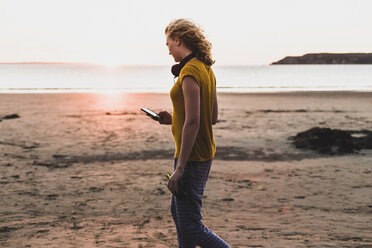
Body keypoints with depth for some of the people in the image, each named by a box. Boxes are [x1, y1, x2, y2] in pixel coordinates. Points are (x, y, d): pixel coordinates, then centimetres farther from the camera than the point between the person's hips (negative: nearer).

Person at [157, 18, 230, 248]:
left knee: (191, 227, -3)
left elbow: (192, 122, -24)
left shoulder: (190, 72, -19)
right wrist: (174, 119, 14)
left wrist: (180, 168, -23)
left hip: (192, 157, -10)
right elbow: (213, 117, 15)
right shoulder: (206, 69, 10)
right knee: (179, 213, 23)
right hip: (205, 153, 10)